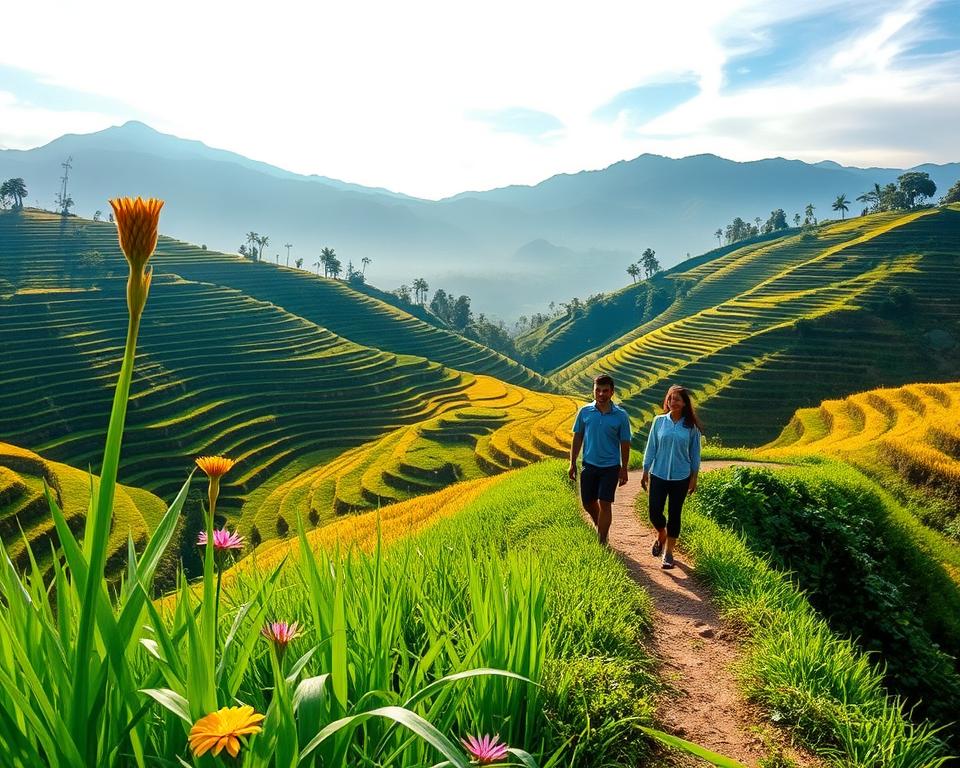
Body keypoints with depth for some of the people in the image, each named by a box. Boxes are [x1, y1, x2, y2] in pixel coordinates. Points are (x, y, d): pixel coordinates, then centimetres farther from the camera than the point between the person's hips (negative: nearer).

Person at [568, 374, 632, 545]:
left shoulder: (621, 415, -7)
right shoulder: (585, 412, -3)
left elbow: (625, 444, -1)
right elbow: (577, 438, 5)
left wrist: (624, 469, -1)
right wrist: (573, 463, 4)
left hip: (610, 467, -2)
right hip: (589, 465, 3)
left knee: (604, 504, -2)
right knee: (588, 503, 11)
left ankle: (602, 541, 8)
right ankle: (600, 527, 39)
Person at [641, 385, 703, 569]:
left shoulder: (691, 426, -3)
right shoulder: (659, 421, -1)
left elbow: (695, 453, 4)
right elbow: (651, 447, 4)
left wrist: (694, 478, 4)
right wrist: (645, 472, 4)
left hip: (680, 478, -1)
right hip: (658, 475, 1)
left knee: (674, 515, 6)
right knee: (655, 513, -1)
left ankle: (668, 553, 19)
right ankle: (661, 536, 32)